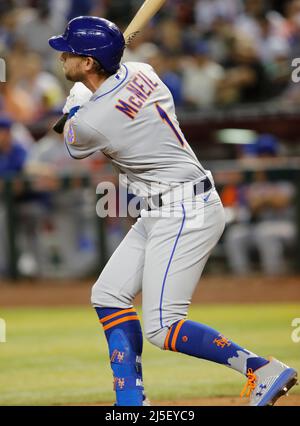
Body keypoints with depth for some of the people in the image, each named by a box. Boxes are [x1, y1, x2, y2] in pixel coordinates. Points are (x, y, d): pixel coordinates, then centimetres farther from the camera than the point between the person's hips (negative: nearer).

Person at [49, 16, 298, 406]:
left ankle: (265, 371, -9)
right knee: (108, 296, 11)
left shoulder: (89, 122, -20)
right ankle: (131, 400, 12)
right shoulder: (141, 72, 1)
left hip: (185, 215, -10)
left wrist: (75, 102, 21)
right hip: (161, 214, 10)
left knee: (161, 327, -11)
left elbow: (74, 148, 6)